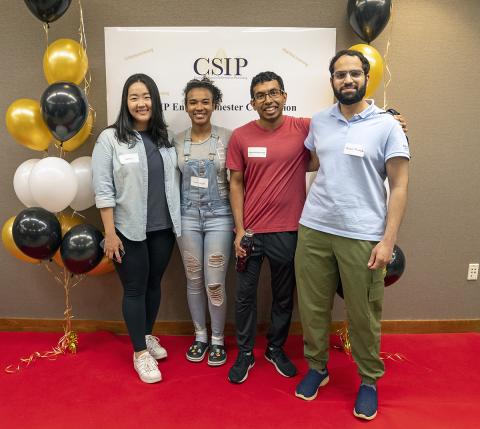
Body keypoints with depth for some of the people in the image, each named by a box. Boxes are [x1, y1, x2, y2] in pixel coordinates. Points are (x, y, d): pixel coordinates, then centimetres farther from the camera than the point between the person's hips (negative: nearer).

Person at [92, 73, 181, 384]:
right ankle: (140, 352, 22)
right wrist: (110, 233, -12)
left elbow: (174, 182, 11)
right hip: (129, 231, -4)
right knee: (135, 289, 6)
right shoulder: (110, 138, -6)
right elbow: (103, 190, -9)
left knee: (154, 284, 17)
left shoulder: (166, 138, 7)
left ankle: (148, 336, 38)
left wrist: (177, 220, 8)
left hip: (163, 228, 4)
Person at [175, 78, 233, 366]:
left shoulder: (227, 138, -5)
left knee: (215, 284, 2)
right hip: (188, 216, 3)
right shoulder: (177, 141, 3)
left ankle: (218, 339, 25)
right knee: (194, 280, 13)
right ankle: (200, 336, 32)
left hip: (219, 216, -2)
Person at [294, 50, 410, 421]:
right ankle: (317, 368, 34)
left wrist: (388, 240, -11)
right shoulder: (318, 122, 9)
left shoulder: (387, 125, -3)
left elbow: (399, 186, -5)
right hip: (313, 229, 4)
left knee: (363, 314, 9)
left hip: (362, 236, -3)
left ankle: (369, 380, 32)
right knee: (313, 307, 12)